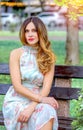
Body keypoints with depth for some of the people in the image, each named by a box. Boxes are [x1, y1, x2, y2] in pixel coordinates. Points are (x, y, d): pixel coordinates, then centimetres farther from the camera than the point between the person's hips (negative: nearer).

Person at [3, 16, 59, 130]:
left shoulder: (48, 57, 5)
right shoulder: (16, 53, -1)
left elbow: (46, 88, -4)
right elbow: (17, 86, -9)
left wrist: (31, 107, -21)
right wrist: (41, 99, -21)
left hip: (37, 102, 2)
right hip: (16, 101, -2)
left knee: (48, 112, -33)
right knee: (43, 115, -32)